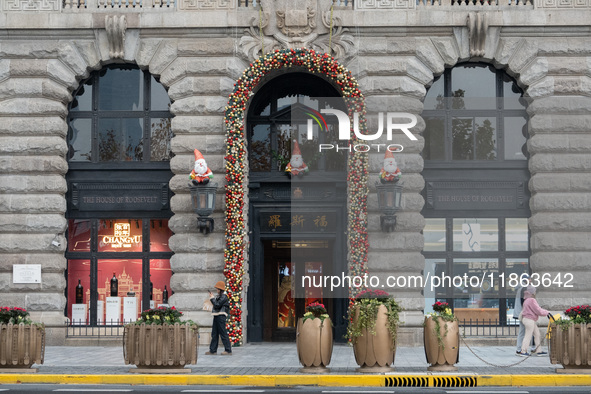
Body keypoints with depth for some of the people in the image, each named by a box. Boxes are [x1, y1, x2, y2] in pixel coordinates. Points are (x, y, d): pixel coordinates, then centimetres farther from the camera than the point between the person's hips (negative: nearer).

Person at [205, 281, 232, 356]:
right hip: (216, 316, 10)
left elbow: (217, 305, -19)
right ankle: (213, 350, 13)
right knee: (214, 334, 10)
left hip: (221, 316, -10)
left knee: (223, 333, -7)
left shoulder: (224, 297, -12)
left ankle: (228, 350, -4)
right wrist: (212, 297, 12)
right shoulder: (218, 296, 17)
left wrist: (212, 298, -11)